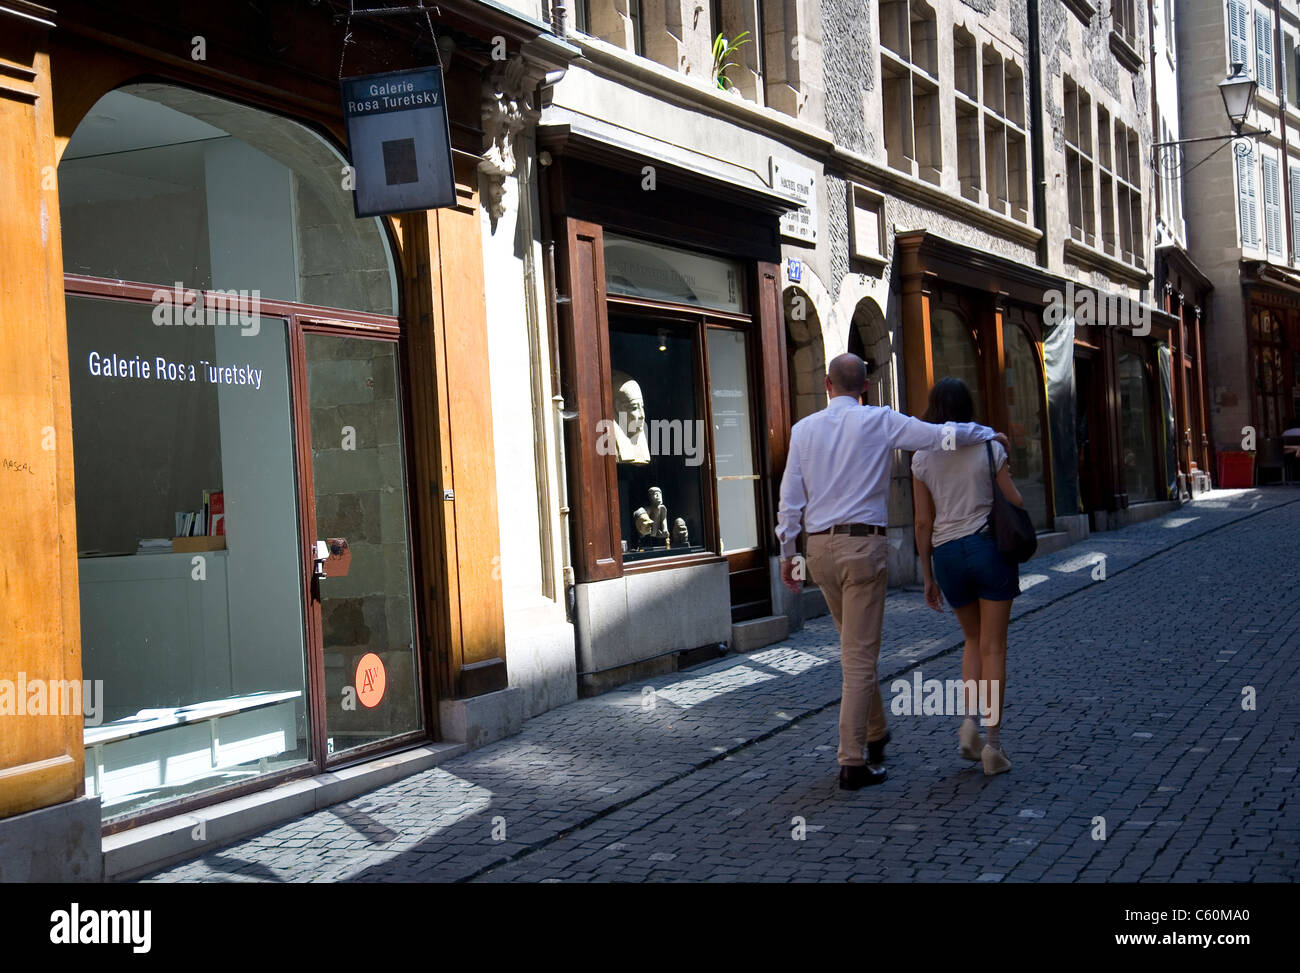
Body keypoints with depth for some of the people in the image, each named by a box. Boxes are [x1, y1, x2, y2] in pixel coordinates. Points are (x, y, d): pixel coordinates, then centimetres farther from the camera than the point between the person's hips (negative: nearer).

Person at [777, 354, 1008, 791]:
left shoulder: (804, 429, 5)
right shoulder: (880, 422, -4)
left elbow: (791, 496, 4)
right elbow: (943, 435, -4)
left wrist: (787, 551, 12)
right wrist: (988, 433, 14)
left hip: (819, 546, 5)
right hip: (863, 543, -4)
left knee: (854, 645, 22)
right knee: (860, 655, -2)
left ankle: (876, 735, 36)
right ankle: (852, 762, -3)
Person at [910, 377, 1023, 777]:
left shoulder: (922, 458, 1)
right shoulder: (989, 447, -5)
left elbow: (923, 522, 3)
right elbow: (1015, 503, -1)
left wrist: (927, 577, 9)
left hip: (947, 553, 2)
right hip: (991, 548, -2)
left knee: (974, 640, 21)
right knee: (993, 648, 4)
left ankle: (970, 722, 2)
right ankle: (994, 745, 1)